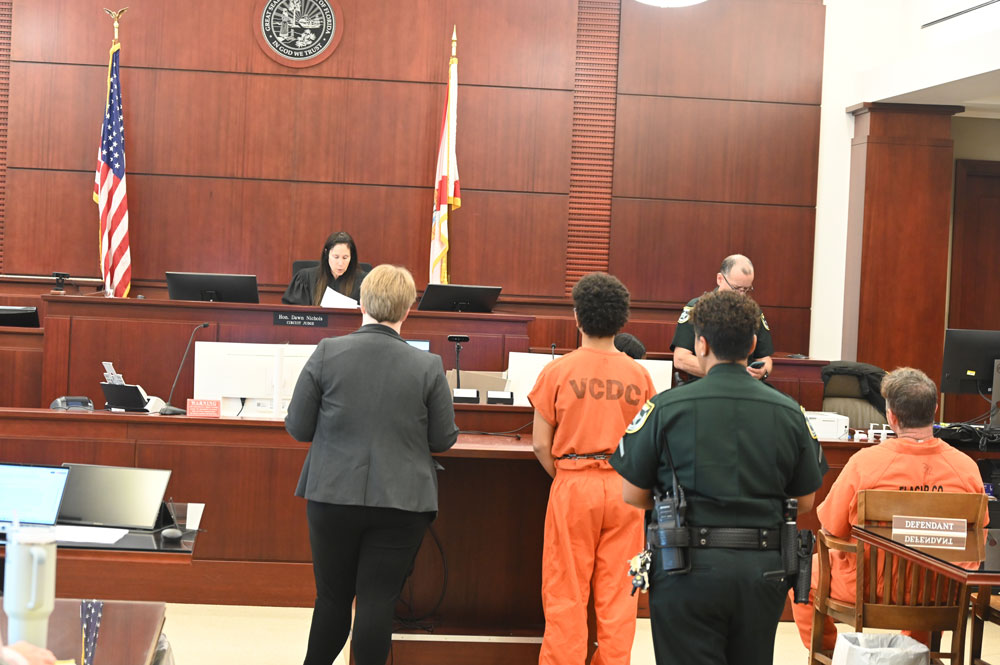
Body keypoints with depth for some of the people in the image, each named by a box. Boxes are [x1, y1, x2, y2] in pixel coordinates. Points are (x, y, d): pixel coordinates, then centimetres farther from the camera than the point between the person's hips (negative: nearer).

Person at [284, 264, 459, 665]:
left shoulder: (327, 354, -7)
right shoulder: (427, 366, -8)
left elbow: (297, 428, -2)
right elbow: (443, 440, 0)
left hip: (332, 497, 1)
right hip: (401, 504, -1)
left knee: (332, 597, 15)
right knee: (378, 601, 4)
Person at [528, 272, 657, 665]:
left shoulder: (558, 371, -5)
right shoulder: (639, 374, 1)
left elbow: (541, 444, -5)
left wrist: (563, 477, 10)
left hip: (573, 485, -2)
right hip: (625, 486, 2)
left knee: (566, 593, 6)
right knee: (617, 592, 9)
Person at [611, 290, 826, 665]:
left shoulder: (667, 408, -7)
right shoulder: (789, 412, 2)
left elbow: (633, 495, -1)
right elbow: (805, 501, 9)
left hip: (689, 568, -3)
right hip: (763, 570, 3)